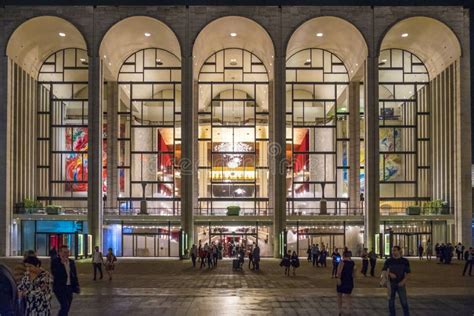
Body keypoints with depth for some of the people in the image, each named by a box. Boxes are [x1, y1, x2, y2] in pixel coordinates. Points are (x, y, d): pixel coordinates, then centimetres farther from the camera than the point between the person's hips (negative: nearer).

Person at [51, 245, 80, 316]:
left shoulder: (71, 262, 10)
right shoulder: (55, 262, -7)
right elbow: (55, 274, -21)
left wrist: (77, 286, 11)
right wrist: (62, 263, -22)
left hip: (70, 287, 6)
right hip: (60, 288, -6)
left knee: (66, 308, 9)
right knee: (65, 306, -16)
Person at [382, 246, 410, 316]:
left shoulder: (405, 261, 0)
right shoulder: (388, 261, 1)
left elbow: (406, 274, 0)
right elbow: (384, 271, -2)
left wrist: (403, 282, -16)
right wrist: (390, 274, -22)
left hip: (401, 284, -1)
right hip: (391, 284, 1)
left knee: (404, 302, -4)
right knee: (391, 302, 5)